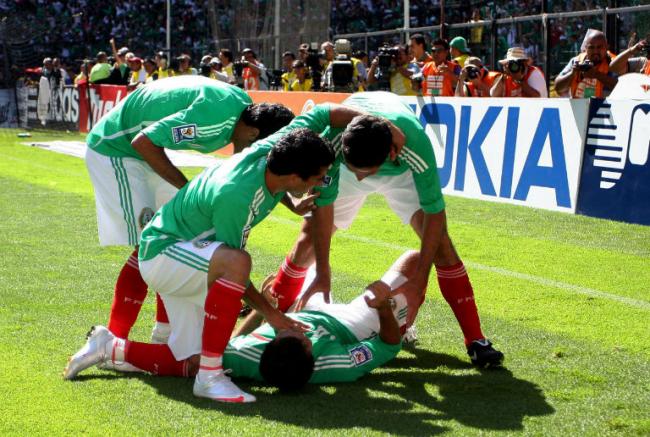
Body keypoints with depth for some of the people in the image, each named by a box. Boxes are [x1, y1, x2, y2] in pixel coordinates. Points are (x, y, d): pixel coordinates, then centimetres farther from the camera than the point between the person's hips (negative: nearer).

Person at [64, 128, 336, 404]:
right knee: (237, 262, -39)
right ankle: (209, 377, -32)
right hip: (162, 253, -9)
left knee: (188, 361, 7)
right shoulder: (234, 196, -34)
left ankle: (110, 347, 26)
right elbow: (232, 263, -23)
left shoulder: (268, 152, -13)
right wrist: (270, 314, -16)